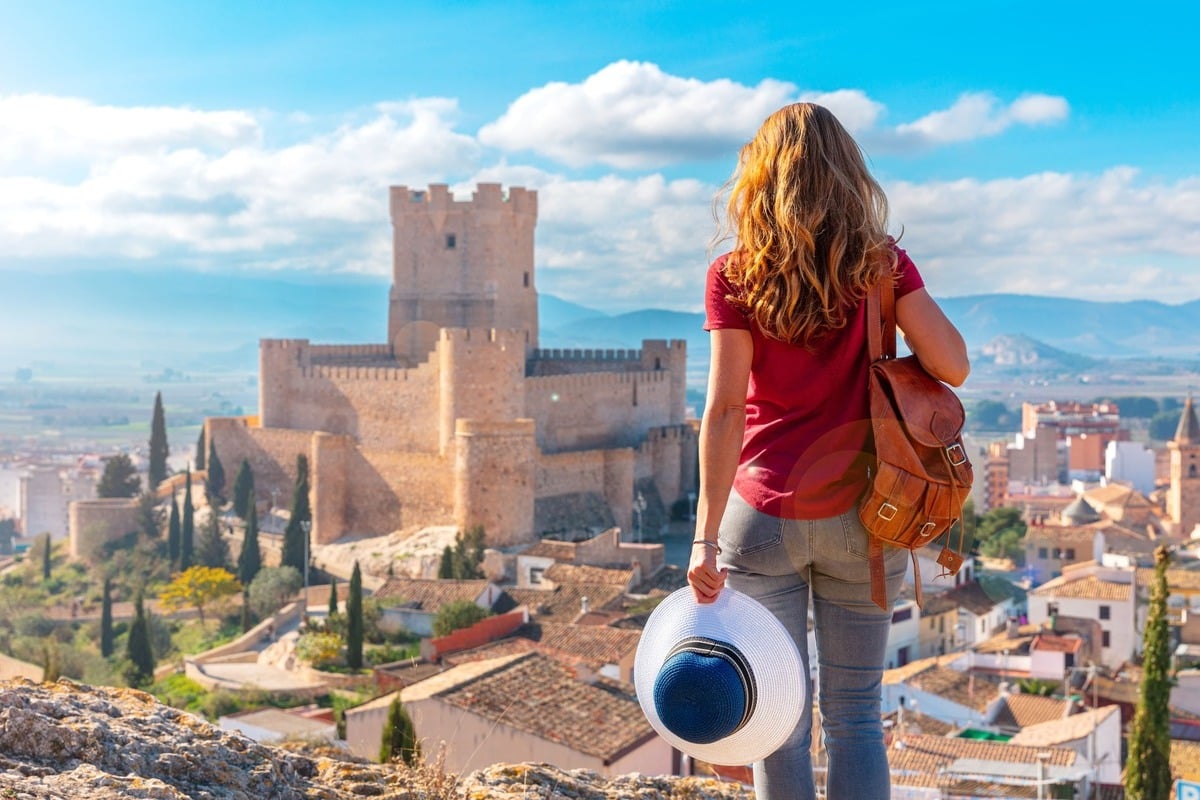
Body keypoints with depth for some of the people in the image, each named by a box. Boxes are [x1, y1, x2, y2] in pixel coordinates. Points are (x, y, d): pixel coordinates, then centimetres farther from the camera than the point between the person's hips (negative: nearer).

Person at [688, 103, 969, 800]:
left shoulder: (734, 277, -7)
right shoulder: (880, 263, -3)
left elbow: (724, 410, -14)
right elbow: (953, 367, -7)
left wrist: (706, 538, -16)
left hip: (764, 517, -1)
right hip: (860, 517, 1)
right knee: (855, 714, 11)